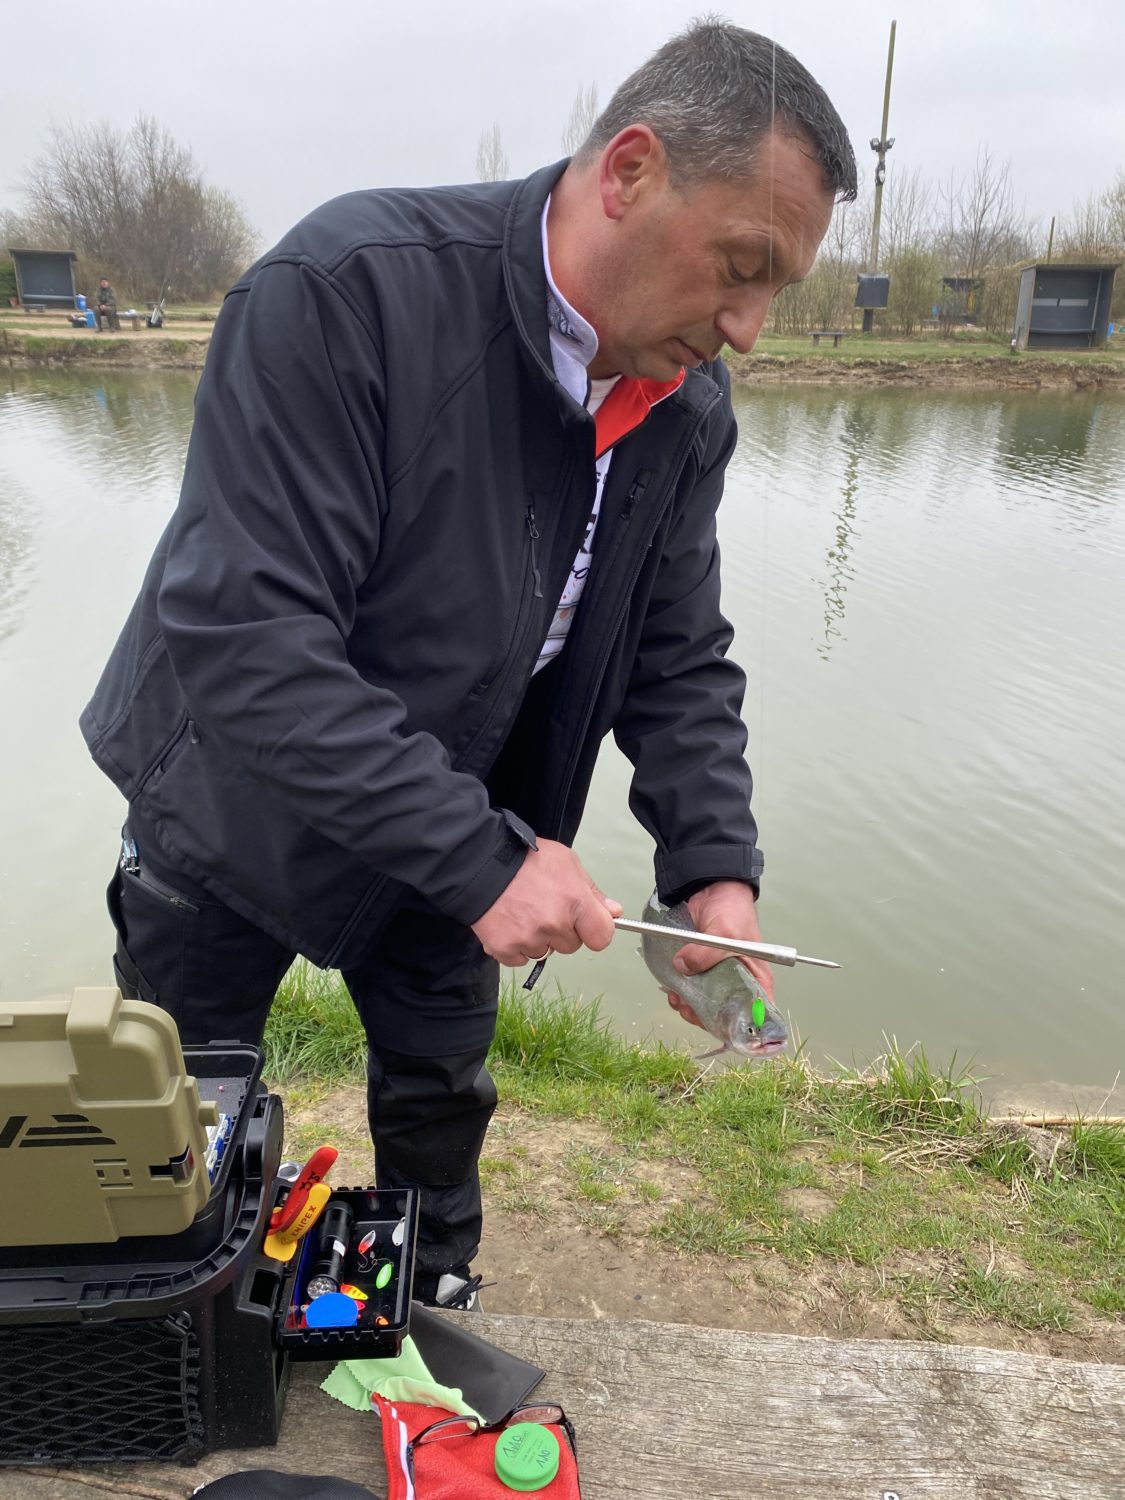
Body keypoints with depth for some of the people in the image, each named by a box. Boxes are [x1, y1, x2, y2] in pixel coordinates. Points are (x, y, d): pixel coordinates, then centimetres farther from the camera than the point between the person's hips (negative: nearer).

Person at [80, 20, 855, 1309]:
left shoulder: (688, 411, -9)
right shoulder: (348, 289, -29)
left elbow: (680, 664, -3)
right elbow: (241, 639, -34)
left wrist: (714, 869, -16)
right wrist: (479, 857, -35)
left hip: (451, 844, 4)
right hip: (236, 816, -3)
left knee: (441, 1106, 20)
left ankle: (438, 1327, 49)